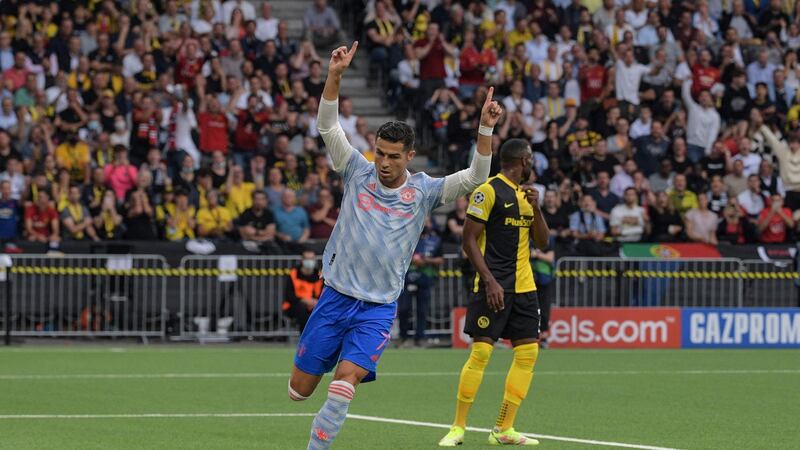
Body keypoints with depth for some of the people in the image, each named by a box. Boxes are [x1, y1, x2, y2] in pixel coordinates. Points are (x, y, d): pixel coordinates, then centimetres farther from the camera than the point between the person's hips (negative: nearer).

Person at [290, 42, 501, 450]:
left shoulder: (423, 190, 0)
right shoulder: (358, 173, 1)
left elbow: (475, 178, -9)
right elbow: (328, 126, -6)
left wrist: (485, 129, -23)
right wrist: (335, 76, -20)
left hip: (378, 309, -1)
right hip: (335, 297, 1)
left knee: (346, 378, -21)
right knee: (300, 389, 4)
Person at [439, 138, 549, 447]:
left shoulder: (525, 194, 15)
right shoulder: (488, 191, -8)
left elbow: (542, 241, 14)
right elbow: (469, 240, -10)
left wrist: (536, 208, -3)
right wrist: (489, 281, -18)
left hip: (524, 286, 7)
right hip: (493, 286, -7)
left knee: (528, 352, 1)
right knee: (481, 351, -11)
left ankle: (503, 429, 7)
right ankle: (458, 428, -3)